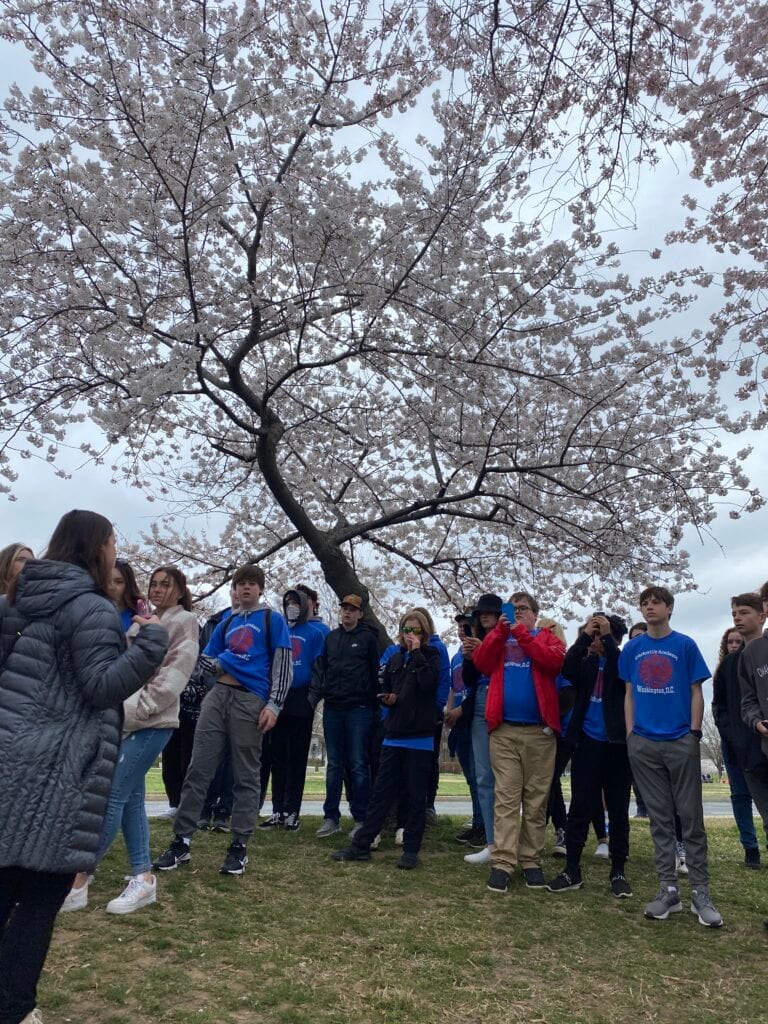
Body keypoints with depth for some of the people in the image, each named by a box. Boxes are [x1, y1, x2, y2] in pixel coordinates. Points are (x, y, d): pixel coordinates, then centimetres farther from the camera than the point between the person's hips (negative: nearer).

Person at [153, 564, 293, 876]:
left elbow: (283, 665, -2)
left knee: (246, 776, 2)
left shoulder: (273, 620, 4)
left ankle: (239, 846, 10)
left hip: (251, 701, -5)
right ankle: (181, 841, 9)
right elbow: (205, 658, 24)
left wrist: (274, 704, -12)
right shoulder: (226, 623, 19)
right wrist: (221, 665, 1)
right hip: (218, 695, 5)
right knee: (198, 769, 2)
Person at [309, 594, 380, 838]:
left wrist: (374, 703, -6)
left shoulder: (368, 637, 0)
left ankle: (360, 819, 8)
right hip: (332, 708, 4)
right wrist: (314, 695, -1)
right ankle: (331, 817, 17)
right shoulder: (330, 637, 13)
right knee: (334, 765, 10)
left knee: (359, 765, 0)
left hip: (359, 708, -4)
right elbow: (320, 669, 12)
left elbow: (375, 671, -2)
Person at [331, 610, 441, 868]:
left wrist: (416, 653, -13)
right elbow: (383, 689, 22)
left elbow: (429, 682, -18)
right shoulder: (395, 659, 14)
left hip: (420, 737, -4)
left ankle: (411, 850, 13)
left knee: (416, 796, 4)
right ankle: (361, 845, 12)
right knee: (381, 792, 7)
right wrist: (386, 698, 1)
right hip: (394, 735, 4)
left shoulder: (431, 656, 1)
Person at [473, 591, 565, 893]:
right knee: (506, 797, -1)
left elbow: (555, 661, -12)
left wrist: (523, 636, -11)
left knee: (536, 799, 7)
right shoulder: (499, 638, 15)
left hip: (540, 731, 0)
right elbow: (481, 664, -2)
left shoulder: (547, 637, 9)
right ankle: (502, 862, 0)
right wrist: (499, 632, -9)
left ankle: (531, 861, 16)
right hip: (503, 731, 1)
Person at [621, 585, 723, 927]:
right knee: (660, 818, 9)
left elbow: (696, 693, 1)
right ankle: (668, 890, 17)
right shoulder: (632, 649, 7)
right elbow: (629, 694, 10)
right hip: (643, 745, 2)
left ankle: (700, 892, 13)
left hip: (681, 743, -2)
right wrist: (630, 735, 4)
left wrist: (695, 734, -6)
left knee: (691, 817, 3)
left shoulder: (685, 645, 0)